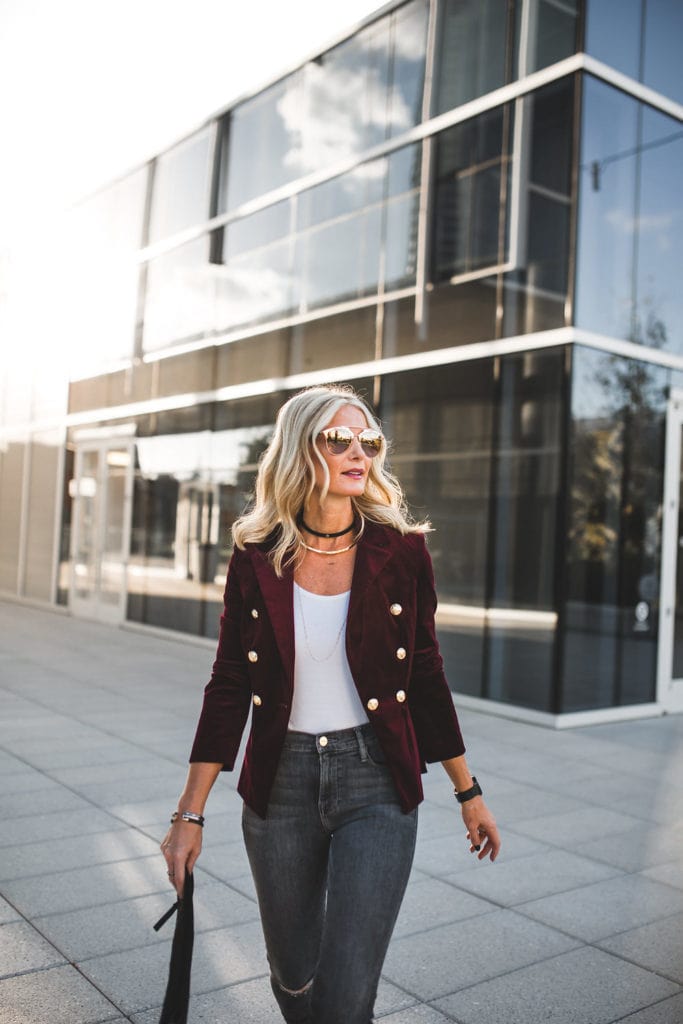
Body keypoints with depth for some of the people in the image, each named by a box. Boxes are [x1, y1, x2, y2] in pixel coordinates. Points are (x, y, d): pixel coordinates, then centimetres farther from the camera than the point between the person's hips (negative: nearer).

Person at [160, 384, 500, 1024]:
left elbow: (425, 677, 3)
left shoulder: (400, 550, -6)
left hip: (375, 783, -1)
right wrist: (189, 814, -1)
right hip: (280, 783, 2)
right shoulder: (256, 558, -5)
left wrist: (468, 793, 8)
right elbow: (229, 688, 0)